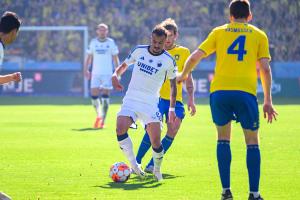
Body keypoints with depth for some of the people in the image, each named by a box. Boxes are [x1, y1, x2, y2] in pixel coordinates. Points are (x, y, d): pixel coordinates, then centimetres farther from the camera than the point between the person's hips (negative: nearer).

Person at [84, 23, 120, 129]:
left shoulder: (111, 43, 2)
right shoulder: (93, 42, 7)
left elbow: (115, 58, 6)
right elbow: (89, 57, 13)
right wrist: (86, 69, 3)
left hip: (107, 73, -2)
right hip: (95, 73, 2)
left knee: (105, 96, -6)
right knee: (94, 95, -5)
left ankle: (102, 120, 0)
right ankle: (99, 115, 19)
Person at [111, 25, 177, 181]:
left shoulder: (168, 60, -1)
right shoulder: (139, 51, 4)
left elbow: (173, 84, 9)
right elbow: (124, 65, 19)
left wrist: (171, 109, 5)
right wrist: (115, 76, -2)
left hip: (150, 103, -2)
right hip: (131, 99, 2)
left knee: (155, 141, -14)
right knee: (120, 129, -25)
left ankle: (157, 170, 14)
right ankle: (133, 165, -11)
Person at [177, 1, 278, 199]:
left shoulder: (219, 32, 13)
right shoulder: (260, 35, 11)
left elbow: (194, 58, 10)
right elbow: (265, 69, 4)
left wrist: (183, 75, 29)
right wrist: (268, 101, 8)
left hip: (219, 91, 1)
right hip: (246, 92, -1)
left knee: (223, 138, 16)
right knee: (252, 142, 9)